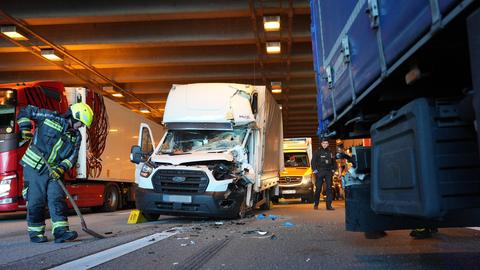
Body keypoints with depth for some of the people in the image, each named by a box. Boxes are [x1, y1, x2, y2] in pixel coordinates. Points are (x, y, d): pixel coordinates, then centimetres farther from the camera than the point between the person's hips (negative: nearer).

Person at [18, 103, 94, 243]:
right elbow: (26, 111, 1)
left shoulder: (76, 136, 5)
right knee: (36, 200, 0)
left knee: (57, 199, -5)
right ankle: (35, 232, 12)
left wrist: (60, 169, -17)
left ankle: (61, 231, -7)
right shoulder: (50, 117, -8)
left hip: (53, 171, 4)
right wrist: (25, 130, -9)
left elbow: (72, 157, -2)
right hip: (34, 167, -4)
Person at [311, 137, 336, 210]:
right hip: (319, 172, -3)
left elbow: (333, 162, 22)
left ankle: (329, 205, -1)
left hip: (328, 172, 3)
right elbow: (313, 162, 2)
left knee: (329, 188, -3)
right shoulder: (317, 152, 2)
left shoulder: (330, 152, 13)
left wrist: (333, 170, 11)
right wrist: (315, 170, -6)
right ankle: (316, 204, 13)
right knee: (318, 189, 0)